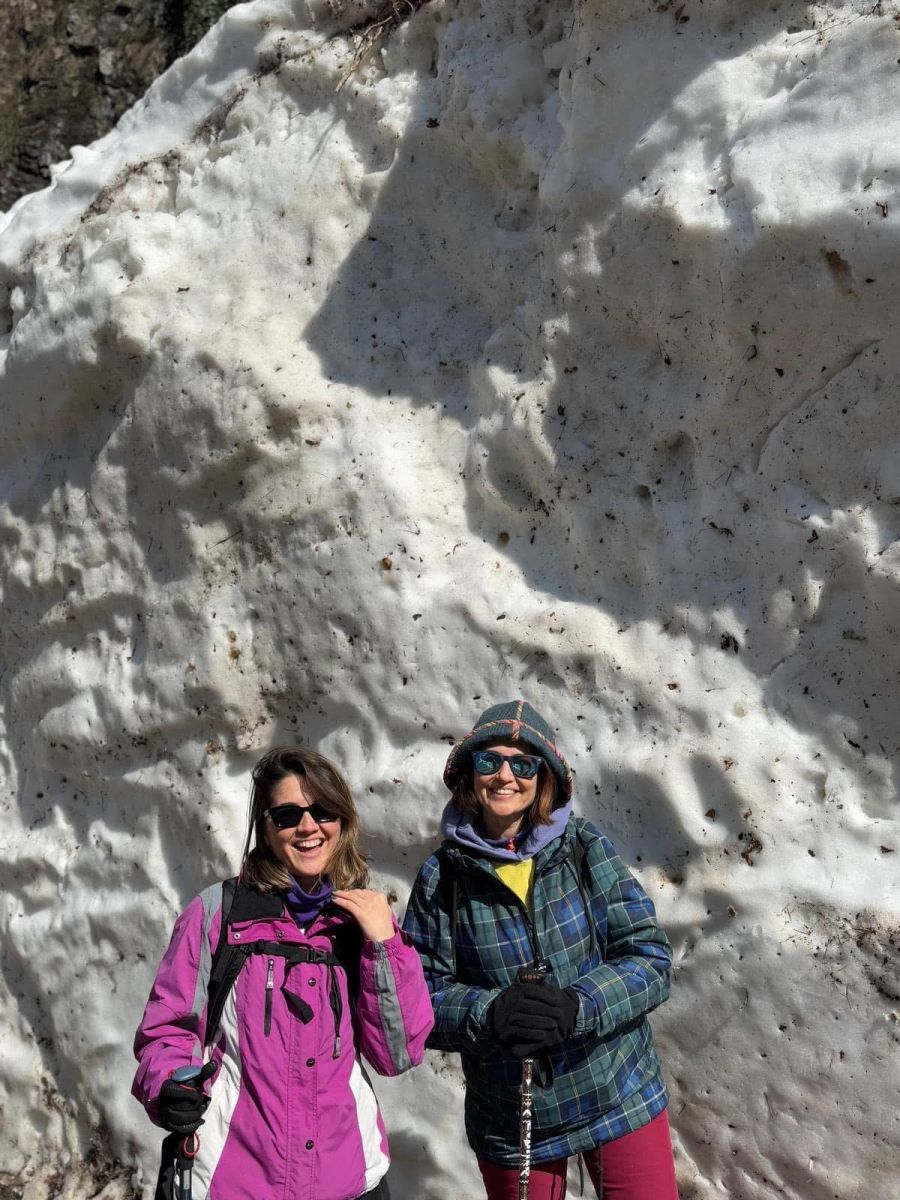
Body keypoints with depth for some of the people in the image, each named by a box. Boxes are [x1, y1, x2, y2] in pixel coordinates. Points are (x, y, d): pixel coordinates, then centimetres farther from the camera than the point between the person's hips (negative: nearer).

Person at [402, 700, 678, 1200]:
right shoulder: (441, 878, -7)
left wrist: (576, 1007, -26)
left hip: (619, 1099, 0)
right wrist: (490, 1014, -26)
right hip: (506, 1122, 0)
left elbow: (650, 960, -9)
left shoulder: (587, 848, -7)